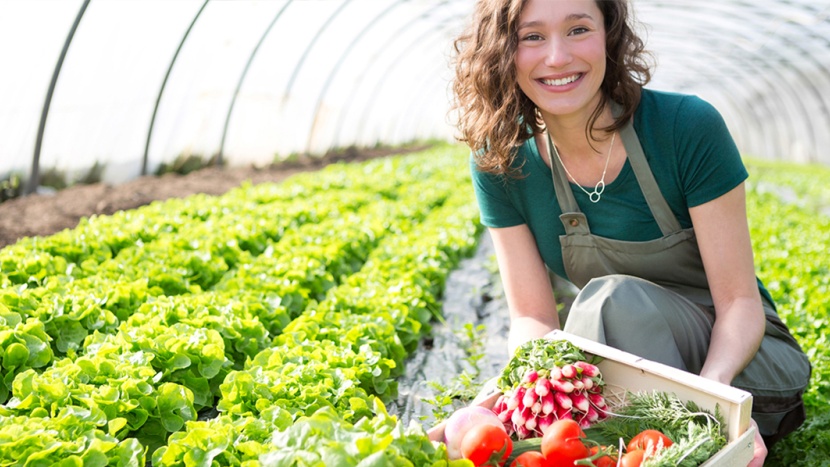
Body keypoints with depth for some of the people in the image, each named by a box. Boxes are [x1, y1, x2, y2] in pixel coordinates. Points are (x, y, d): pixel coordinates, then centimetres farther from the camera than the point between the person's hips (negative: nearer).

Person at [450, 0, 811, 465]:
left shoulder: (689, 128, -20)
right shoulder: (500, 163, -11)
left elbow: (739, 299, -17)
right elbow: (532, 316, -9)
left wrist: (712, 387, -38)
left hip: (734, 358, -1)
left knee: (612, 299, -33)